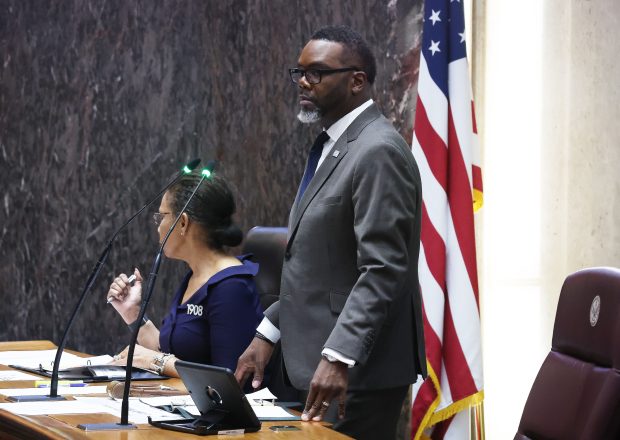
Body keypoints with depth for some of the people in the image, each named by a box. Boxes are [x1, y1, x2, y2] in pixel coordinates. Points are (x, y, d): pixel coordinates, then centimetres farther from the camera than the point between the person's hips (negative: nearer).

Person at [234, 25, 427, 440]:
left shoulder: (378, 152, -15)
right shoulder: (332, 146, 16)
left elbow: (383, 270, -22)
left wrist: (338, 357, -28)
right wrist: (269, 332, 13)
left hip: (358, 371, -9)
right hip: (321, 361, 9)